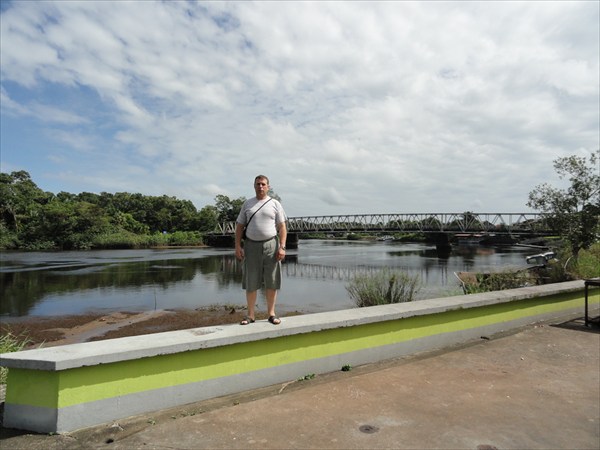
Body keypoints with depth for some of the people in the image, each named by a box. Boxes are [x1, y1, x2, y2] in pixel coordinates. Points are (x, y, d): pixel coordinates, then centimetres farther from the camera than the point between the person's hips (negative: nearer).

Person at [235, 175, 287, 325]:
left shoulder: (275, 204, 5)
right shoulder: (247, 204, 9)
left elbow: (282, 227, 1)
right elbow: (239, 226, 9)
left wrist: (282, 247, -9)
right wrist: (238, 246, -1)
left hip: (271, 245, -1)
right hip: (251, 245, 1)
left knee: (271, 282, 4)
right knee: (250, 282, 5)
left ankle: (271, 313, 16)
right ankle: (250, 315, 16)